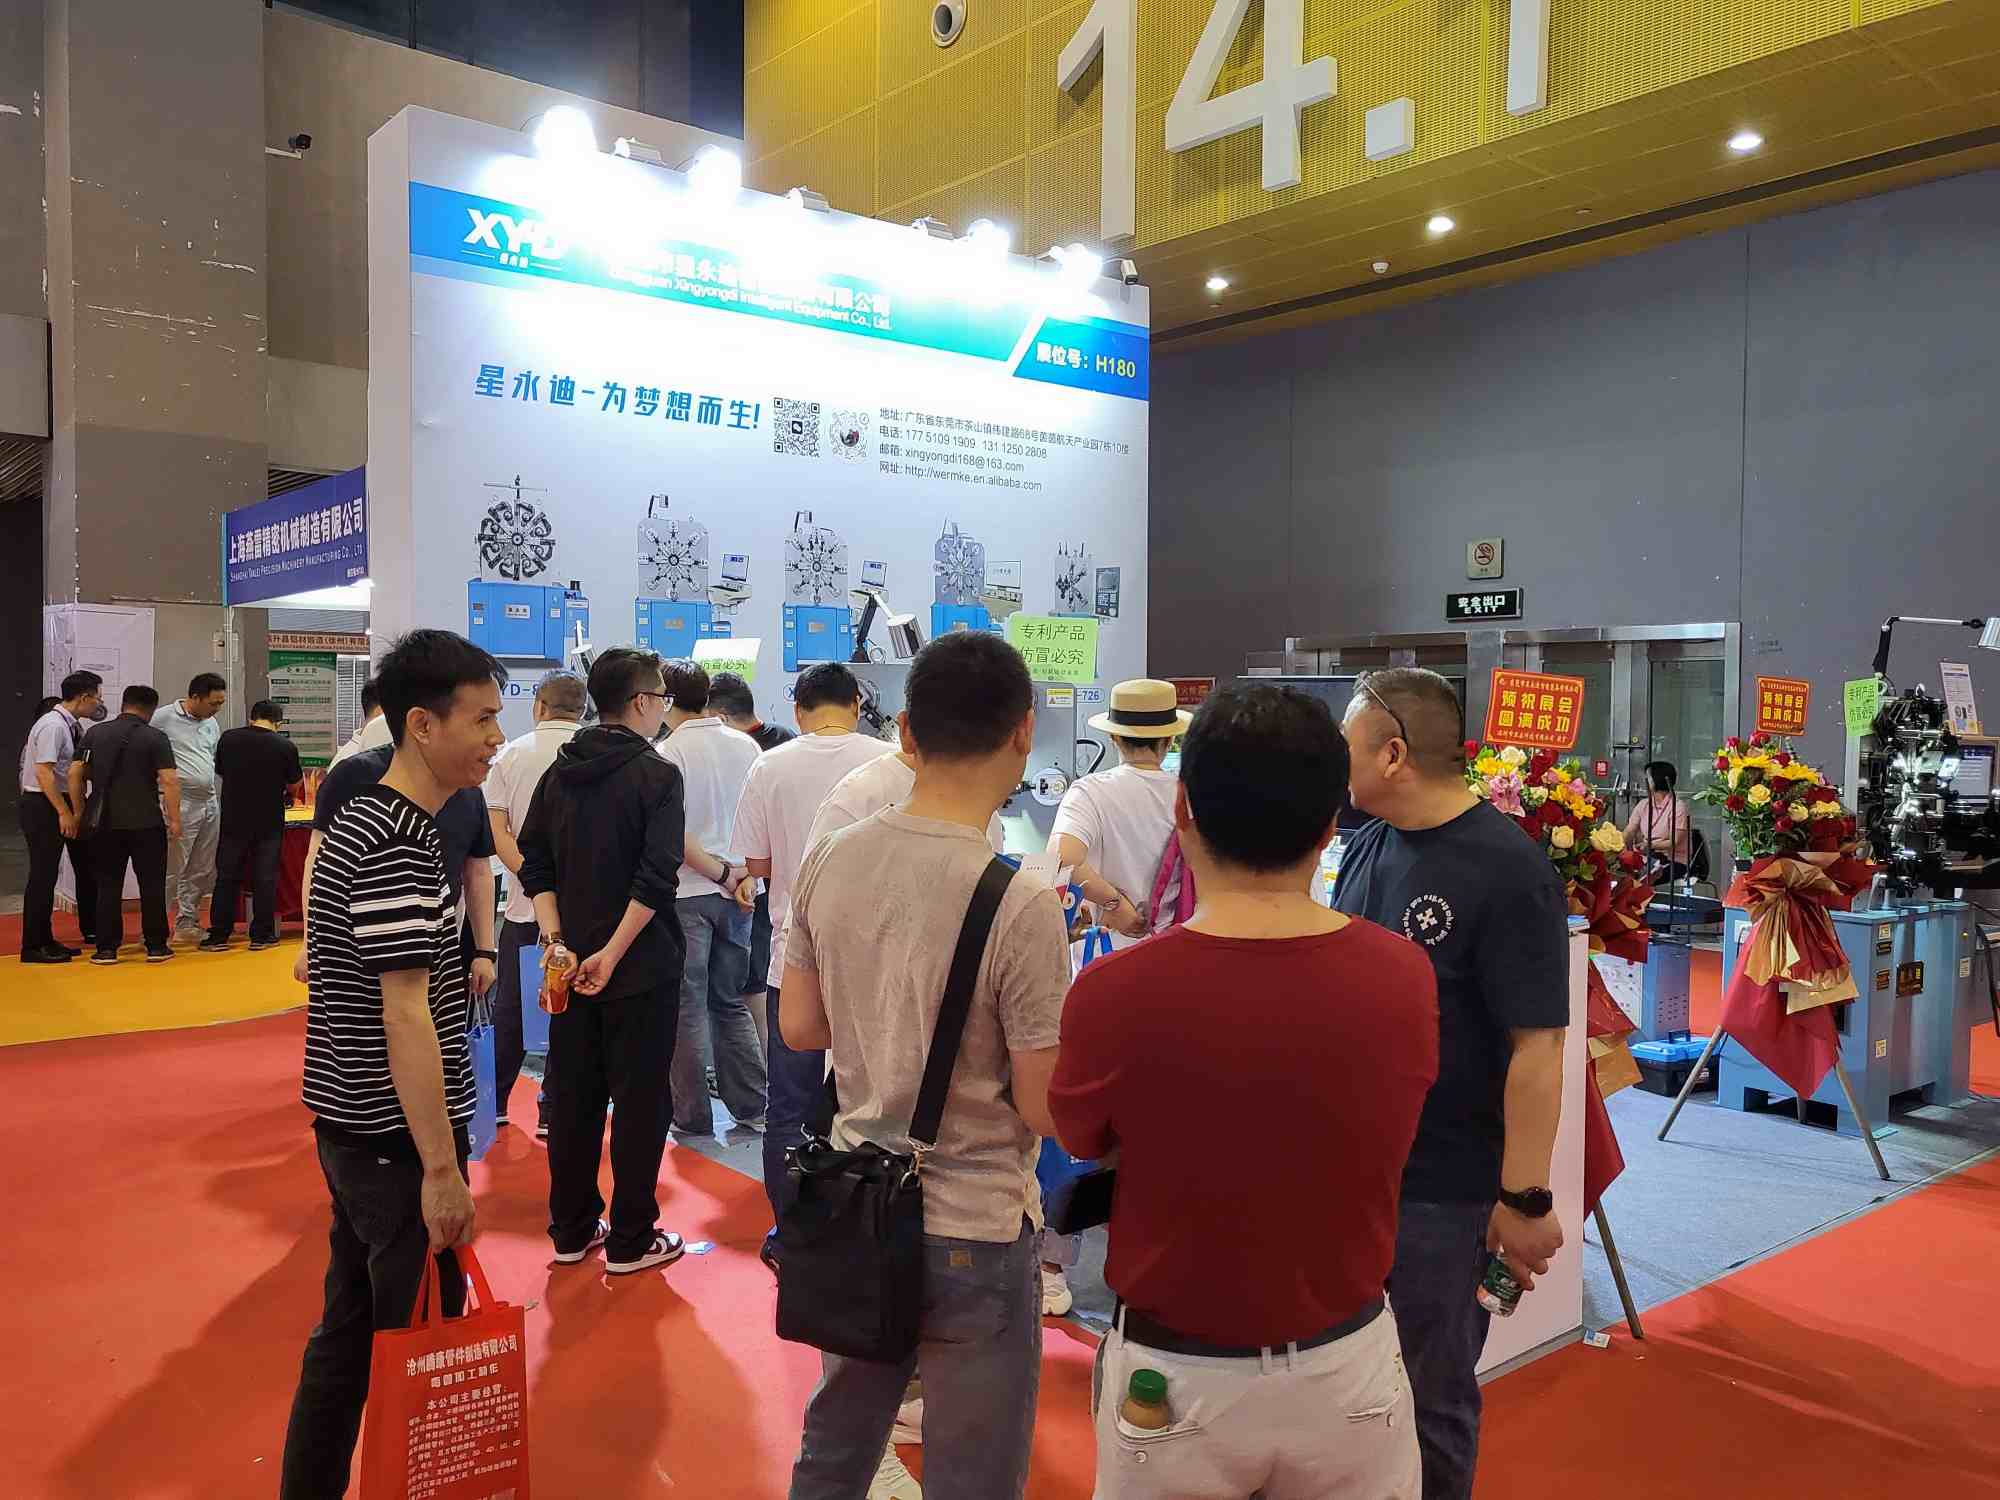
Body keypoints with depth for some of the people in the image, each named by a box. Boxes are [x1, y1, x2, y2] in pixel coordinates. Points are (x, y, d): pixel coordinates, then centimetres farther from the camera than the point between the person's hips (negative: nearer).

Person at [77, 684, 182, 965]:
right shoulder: (155, 738, -5)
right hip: (146, 823, -3)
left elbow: (75, 773, 5)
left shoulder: (95, 734, 6)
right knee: (152, 885, 5)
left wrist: (80, 811, 14)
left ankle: (106, 948, 9)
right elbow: (169, 780, -12)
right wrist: (174, 819, -7)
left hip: (105, 823, 3)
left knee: (108, 886, 8)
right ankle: (156, 946, 8)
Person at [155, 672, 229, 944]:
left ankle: (186, 925, 22)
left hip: (210, 804, 7)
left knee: (202, 872, 12)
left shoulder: (213, 724, 14)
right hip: (180, 805, -7)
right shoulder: (163, 719, -8)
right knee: (171, 871, -5)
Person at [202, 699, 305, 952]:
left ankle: (219, 936, 12)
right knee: (265, 879, 6)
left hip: (233, 819, 2)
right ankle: (260, 936, 9)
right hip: (269, 822, -2)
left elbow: (219, 772, 11)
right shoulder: (286, 746, -9)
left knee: (227, 877, 9)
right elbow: (294, 784, 1)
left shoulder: (228, 739, -3)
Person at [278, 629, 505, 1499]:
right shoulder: (399, 841, -21)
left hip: (352, 1128, 9)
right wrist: (441, 1168, -21)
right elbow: (406, 1014, -24)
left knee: (351, 1329, 19)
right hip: (396, 1140, -9)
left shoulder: (364, 816, 10)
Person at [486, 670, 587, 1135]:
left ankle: (494, 1103, 24)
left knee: (511, 1009, 15)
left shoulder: (511, 754, 3)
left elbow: (496, 830, -5)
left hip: (524, 904, 3)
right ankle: (552, 1110, 10)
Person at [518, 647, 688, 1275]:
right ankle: (630, 1241, 13)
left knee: (573, 1096, 15)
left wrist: (555, 934, -4)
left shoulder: (560, 772, 7)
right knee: (639, 1100, 5)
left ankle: (572, 1230, 25)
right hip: (641, 965, -6)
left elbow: (533, 863, 3)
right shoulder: (656, 774, -12)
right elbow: (656, 878, -22)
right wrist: (612, 955, -19)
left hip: (569, 961, 6)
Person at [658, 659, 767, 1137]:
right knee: (730, 1001, 16)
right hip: (739, 891, 5)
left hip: (687, 892, -5)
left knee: (688, 1007, 5)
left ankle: (693, 1116, 12)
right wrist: (742, 875, 9)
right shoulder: (747, 746, 4)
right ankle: (751, 1105, 16)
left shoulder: (669, 753, -10)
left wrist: (721, 874, -9)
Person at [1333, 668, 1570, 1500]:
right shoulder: (1368, 845, 3)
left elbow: (1537, 1047, -19)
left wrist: (1525, 1197, -18)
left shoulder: (1508, 871, -18)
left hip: (1440, 1188, -7)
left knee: (1427, 1399, 11)